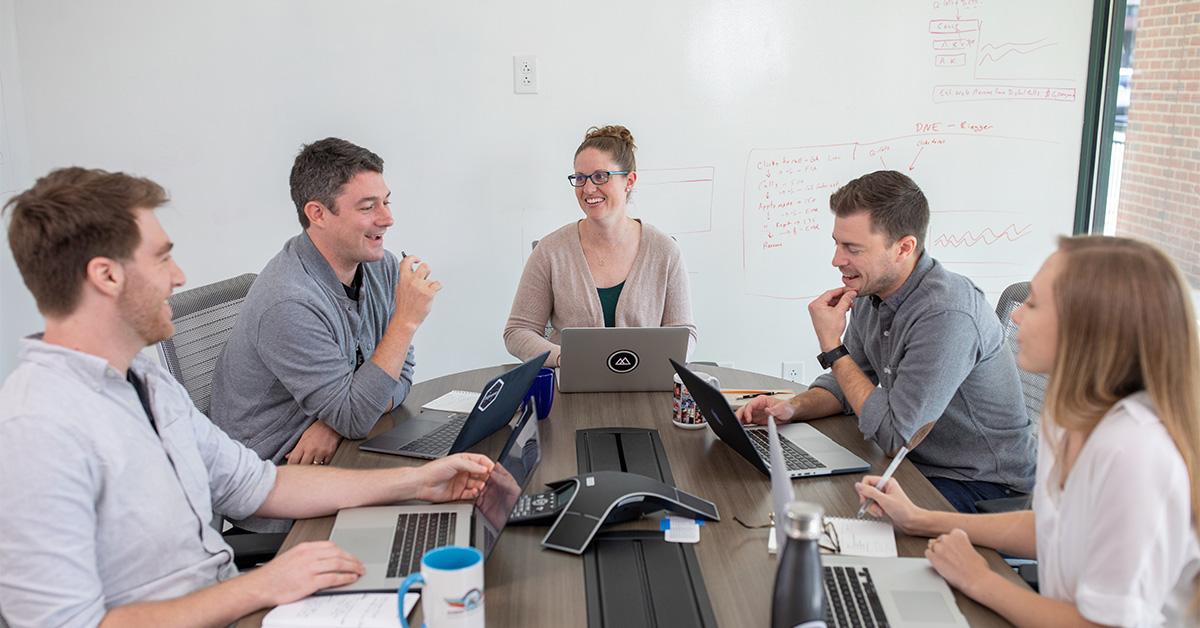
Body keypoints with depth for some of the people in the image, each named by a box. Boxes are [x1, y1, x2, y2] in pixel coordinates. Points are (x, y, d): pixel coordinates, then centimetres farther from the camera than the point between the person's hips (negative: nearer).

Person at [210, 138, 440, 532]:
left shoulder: (380, 267, 0)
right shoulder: (289, 304, -26)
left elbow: (398, 374, 4)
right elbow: (355, 418, -23)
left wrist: (337, 421, -16)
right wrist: (406, 320, -26)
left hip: (331, 454, 7)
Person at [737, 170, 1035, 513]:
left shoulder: (946, 315, -29)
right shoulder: (869, 292, -2)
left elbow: (894, 436, -26)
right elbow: (846, 385, 12)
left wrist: (831, 345, -22)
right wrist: (791, 407, -8)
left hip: (986, 485, -7)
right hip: (918, 464, 7)